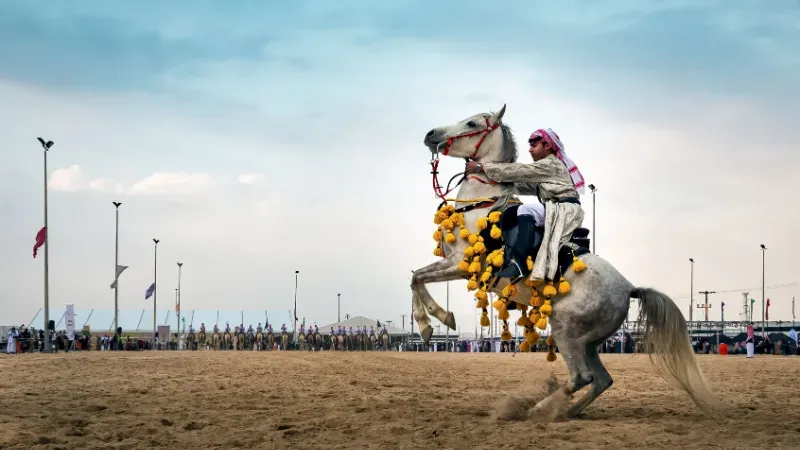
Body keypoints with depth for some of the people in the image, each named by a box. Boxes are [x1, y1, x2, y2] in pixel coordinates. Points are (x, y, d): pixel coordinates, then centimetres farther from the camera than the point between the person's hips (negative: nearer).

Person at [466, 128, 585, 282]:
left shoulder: (550, 165, -6)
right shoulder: (547, 166, 26)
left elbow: (517, 171, -10)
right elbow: (527, 186, 24)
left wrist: (482, 167, -7)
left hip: (564, 210, -11)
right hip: (556, 212, 11)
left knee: (525, 210, -32)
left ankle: (518, 264, -42)